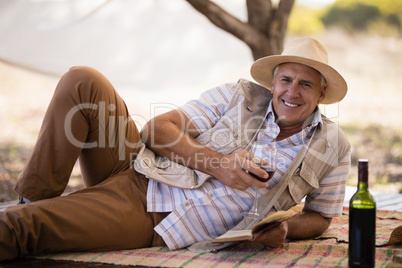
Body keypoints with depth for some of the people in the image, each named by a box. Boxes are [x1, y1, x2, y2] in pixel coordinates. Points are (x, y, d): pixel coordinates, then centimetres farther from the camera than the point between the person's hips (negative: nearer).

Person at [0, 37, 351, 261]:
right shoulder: (240, 95, 2)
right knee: (82, 82, -16)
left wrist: (285, 228, -12)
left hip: (157, 225, -4)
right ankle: (35, 200, -8)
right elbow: (159, 128, -1)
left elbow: (320, 217, 12)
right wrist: (218, 164, -17)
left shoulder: (333, 147, 1)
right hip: (138, 175, 4)